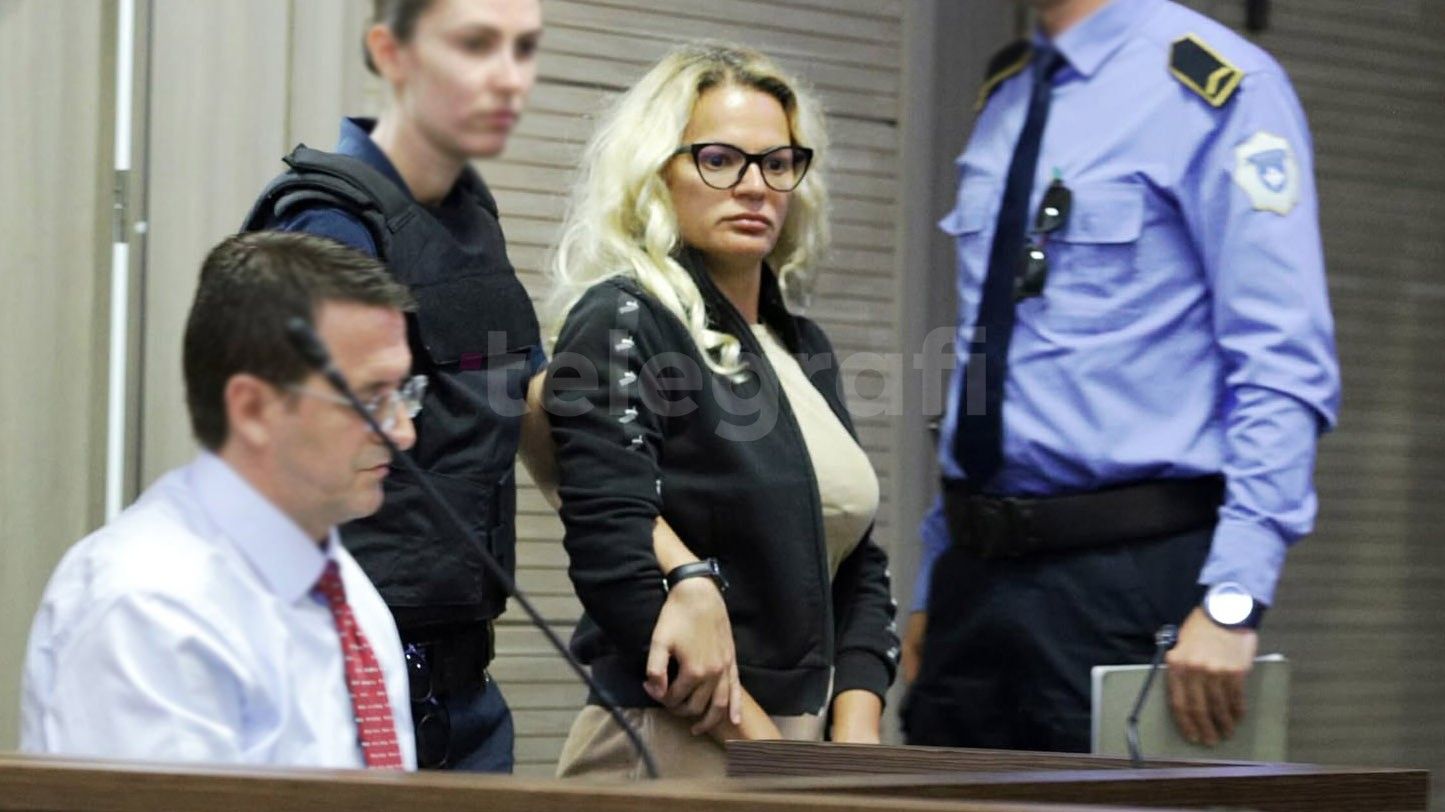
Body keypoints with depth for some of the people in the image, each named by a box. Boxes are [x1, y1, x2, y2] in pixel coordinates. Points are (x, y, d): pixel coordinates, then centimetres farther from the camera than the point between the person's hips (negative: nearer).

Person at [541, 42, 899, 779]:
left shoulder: (802, 350, 16)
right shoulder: (620, 325, -6)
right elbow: (613, 558, -15)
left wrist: (854, 743, 1)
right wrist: (771, 752, -14)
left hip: (807, 752, 6)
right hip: (669, 753, -6)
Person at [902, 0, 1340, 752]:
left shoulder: (1215, 89, -9)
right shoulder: (1005, 98, 14)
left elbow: (1285, 368, -15)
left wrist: (1232, 599, -23)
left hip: (1122, 578, -7)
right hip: (974, 572, 7)